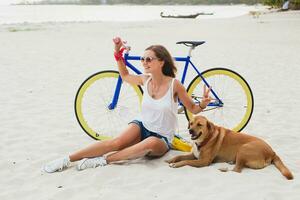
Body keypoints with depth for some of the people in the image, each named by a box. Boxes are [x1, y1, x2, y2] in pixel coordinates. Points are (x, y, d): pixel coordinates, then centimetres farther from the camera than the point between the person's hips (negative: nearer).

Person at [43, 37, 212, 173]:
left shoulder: (174, 84, -15)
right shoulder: (145, 80, -2)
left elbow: (193, 109, -5)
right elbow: (125, 76, 19)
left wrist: (203, 103, -27)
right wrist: (118, 52, 7)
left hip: (162, 139, -3)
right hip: (142, 126, 3)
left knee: (151, 143, -40)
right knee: (117, 142, -27)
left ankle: (103, 160, -35)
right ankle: (67, 160, -31)